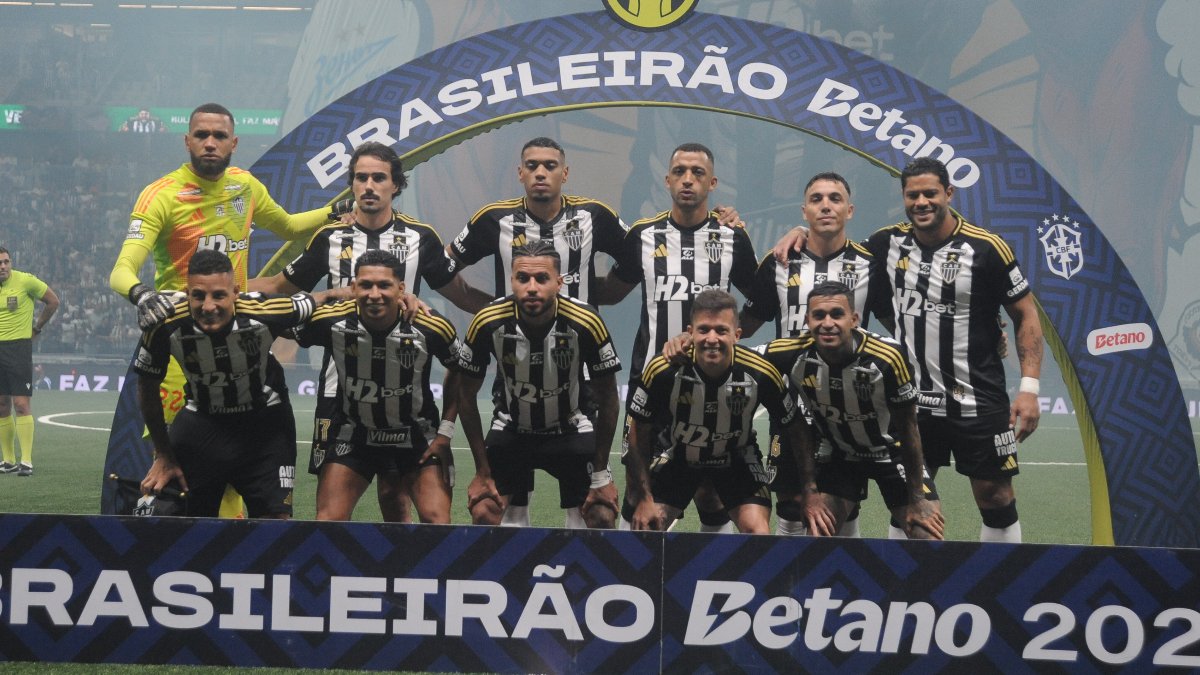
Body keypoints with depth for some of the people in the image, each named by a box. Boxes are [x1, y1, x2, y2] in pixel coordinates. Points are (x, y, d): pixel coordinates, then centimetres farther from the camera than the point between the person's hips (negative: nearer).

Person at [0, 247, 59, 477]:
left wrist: (37, 327, 8)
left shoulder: (25, 281, -7)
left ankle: (26, 461, -9)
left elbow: (53, 301, 5)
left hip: (18, 347, -5)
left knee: (21, 404, -10)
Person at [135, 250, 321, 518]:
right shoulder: (165, 327, -23)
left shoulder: (264, 312, -29)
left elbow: (313, 303, -6)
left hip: (265, 423, -1)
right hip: (200, 422, 1)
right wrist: (164, 456, 2)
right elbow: (147, 387, -4)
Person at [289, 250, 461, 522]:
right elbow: (288, 332, 1)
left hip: (417, 436, -1)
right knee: (328, 522, -7)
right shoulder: (330, 321, -19)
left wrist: (445, 432, -3)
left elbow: (459, 372, 0)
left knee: (437, 521, -11)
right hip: (352, 436, 1)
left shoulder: (430, 328, -18)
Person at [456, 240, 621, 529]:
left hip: (571, 430, -1)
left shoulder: (586, 323, -25)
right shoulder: (488, 323, -22)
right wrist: (483, 472, -7)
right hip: (510, 429, 1)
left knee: (600, 518, -12)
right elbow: (467, 396, -7)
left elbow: (607, 398, -11)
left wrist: (601, 476, -9)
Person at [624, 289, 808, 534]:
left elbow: (796, 431, -11)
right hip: (675, 456, 0)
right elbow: (639, 433, -12)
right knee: (645, 529, -9)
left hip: (737, 458, 0)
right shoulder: (662, 370, -28)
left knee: (758, 532, -16)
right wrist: (644, 498, -12)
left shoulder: (760, 373, -27)